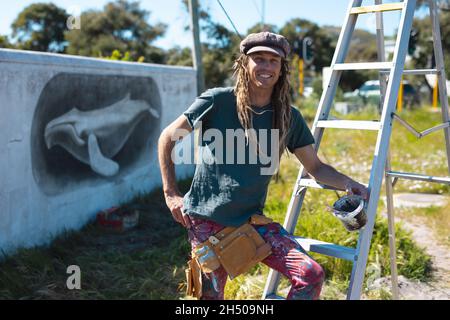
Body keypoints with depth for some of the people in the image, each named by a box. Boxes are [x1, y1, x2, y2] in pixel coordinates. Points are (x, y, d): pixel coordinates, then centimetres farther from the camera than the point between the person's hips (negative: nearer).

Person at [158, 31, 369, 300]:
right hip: (206, 219, -3)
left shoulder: (289, 117, 2)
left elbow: (316, 168, 8)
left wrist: (348, 183, -11)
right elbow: (168, 138, -1)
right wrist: (171, 194, -5)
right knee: (211, 294, 5)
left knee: (312, 275, -11)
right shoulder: (218, 101, -8)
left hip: (252, 219, 3)